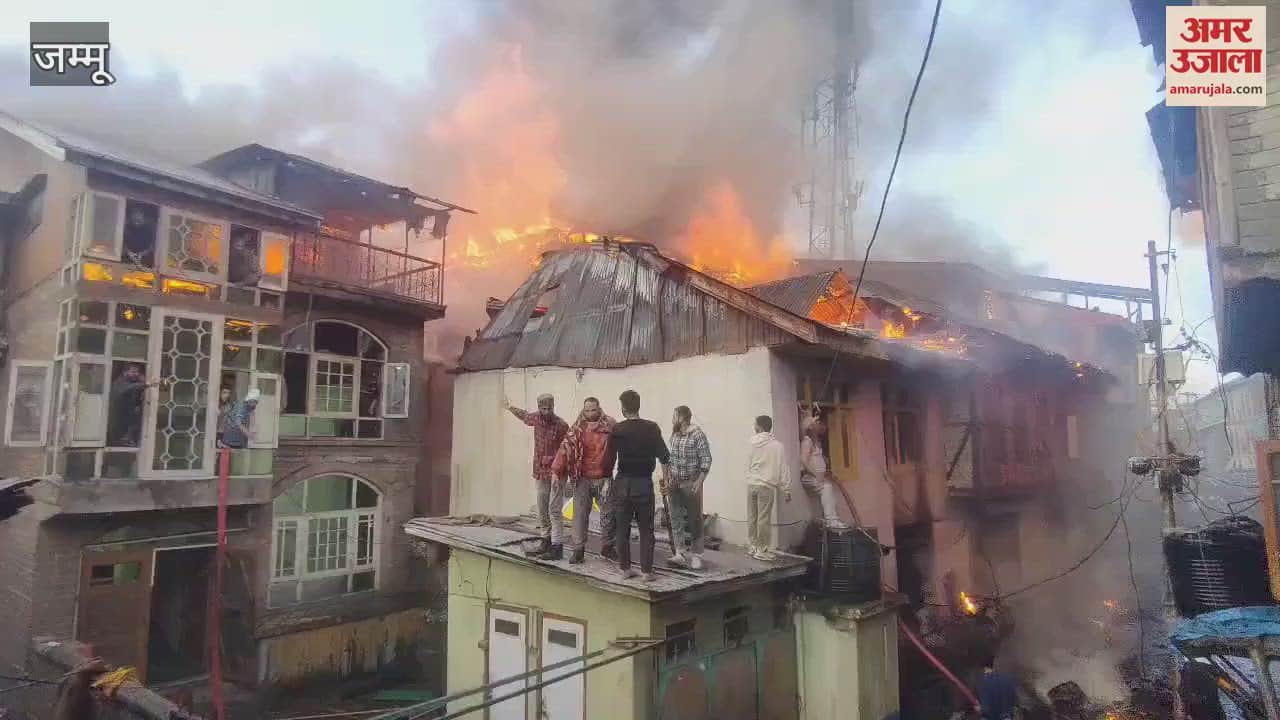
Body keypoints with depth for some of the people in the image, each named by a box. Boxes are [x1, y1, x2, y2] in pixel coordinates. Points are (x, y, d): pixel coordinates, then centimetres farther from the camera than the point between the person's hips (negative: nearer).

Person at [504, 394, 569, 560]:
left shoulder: (561, 426, -15)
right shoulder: (536, 418, 4)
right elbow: (524, 415, 27)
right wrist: (509, 407, 42)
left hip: (555, 473, -7)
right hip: (540, 472, 7)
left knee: (554, 510, -10)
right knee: (542, 510, 12)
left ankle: (557, 547, -9)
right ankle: (546, 541, 23)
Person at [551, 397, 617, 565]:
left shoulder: (610, 426, -3)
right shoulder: (577, 429, -2)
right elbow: (565, 448, -6)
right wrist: (557, 471, -11)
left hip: (604, 479, 1)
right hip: (582, 479, 0)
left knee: (608, 513, 9)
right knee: (580, 514, 2)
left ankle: (607, 546, 26)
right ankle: (578, 549, 12)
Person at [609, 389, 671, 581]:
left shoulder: (617, 430, -1)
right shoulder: (652, 428, -5)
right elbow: (663, 456, -8)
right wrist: (666, 479, -1)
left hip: (622, 483, 1)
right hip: (644, 483, -1)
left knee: (622, 528, 11)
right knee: (646, 530, 6)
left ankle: (625, 568, 16)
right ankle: (647, 571, 5)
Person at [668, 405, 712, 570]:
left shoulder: (698, 435, -12)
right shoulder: (674, 435, 9)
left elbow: (706, 460, -13)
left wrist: (699, 482, -17)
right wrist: (669, 477, 8)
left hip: (692, 483, -6)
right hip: (675, 483, 6)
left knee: (695, 519, 3)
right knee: (676, 519, 3)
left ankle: (695, 555, 10)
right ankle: (678, 554, 7)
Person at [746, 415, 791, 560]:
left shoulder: (752, 443, 4)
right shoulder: (777, 445, -5)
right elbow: (783, 469, -5)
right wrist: (787, 490, -1)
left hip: (751, 484, 4)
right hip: (766, 486, -4)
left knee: (752, 517, 12)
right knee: (764, 519, 0)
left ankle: (753, 547, 20)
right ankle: (762, 550, 3)